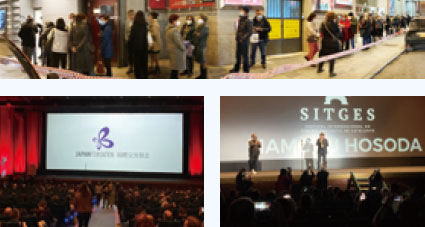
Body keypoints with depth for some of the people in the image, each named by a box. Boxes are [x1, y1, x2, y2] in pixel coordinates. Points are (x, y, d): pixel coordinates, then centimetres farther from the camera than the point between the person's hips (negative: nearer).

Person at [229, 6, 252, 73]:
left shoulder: (248, 21, -11)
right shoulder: (239, 20, 12)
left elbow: (250, 32, -16)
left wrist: (243, 39, -20)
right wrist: (237, 38, 11)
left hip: (244, 41, -7)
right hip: (238, 41, 7)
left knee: (245, 56, -1)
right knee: (238, 55, 13)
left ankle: (246, 70, 6)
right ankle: (236, 69, 21)